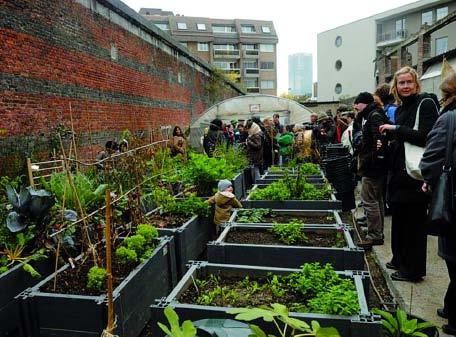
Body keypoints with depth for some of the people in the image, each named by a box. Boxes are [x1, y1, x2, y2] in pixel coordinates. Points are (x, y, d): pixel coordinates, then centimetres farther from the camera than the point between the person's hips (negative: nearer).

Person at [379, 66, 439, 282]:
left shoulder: (426, 104, -8)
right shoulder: (399, 109, 15)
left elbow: (425, 137, -21)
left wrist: (396, 129, -16)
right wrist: (387, 145, 5)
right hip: (399, 172, 8)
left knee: (414, 221, 1)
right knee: (399, 217, 16)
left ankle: (413, 269, 15)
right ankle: (400, 259, 33)